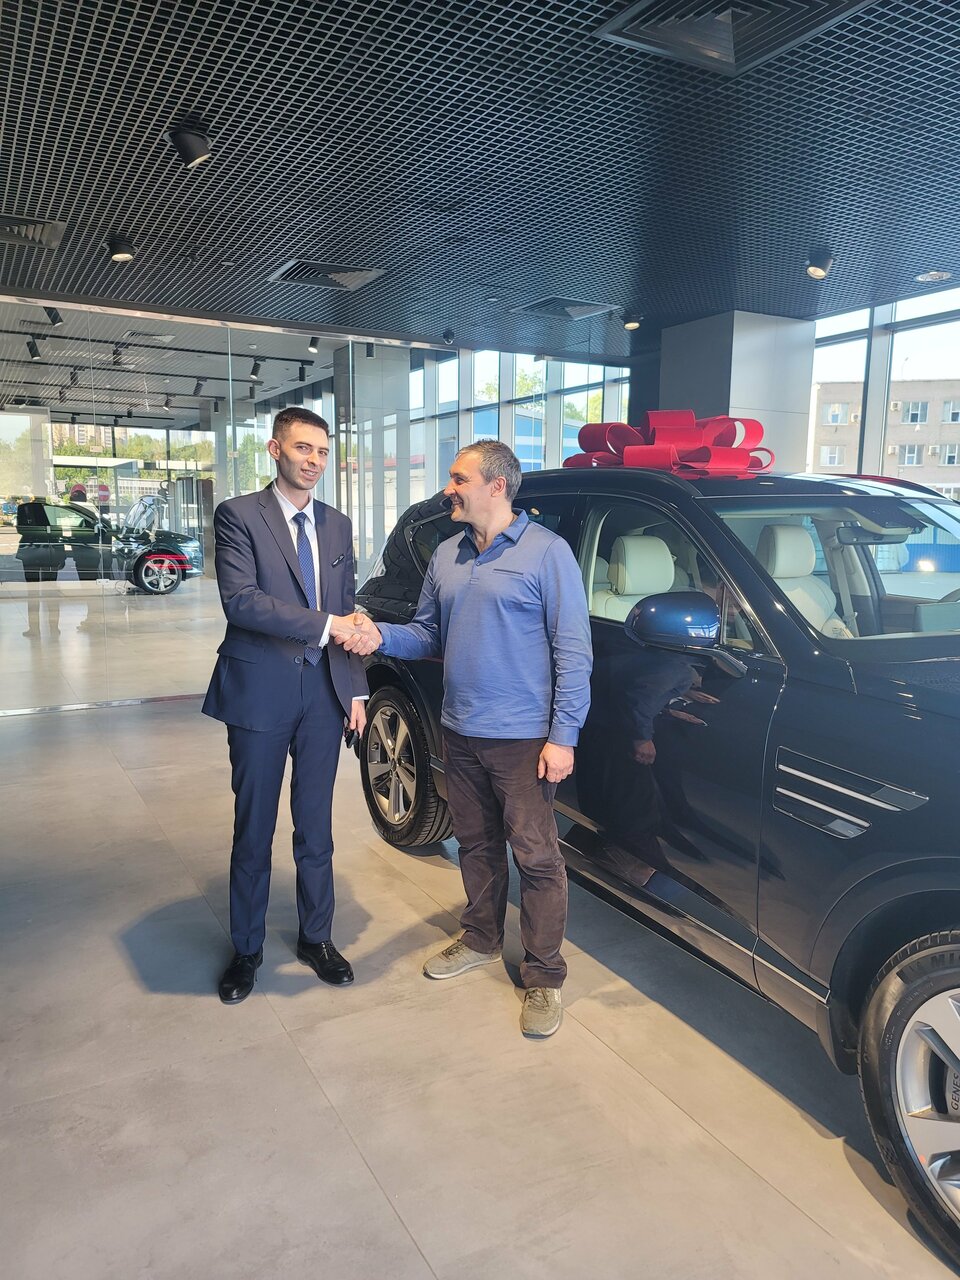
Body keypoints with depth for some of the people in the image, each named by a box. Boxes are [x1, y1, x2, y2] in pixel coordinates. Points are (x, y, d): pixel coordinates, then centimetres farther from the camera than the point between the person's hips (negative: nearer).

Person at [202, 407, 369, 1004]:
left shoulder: (337, 525, 11)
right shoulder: (239, 515, -5)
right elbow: (240, 600, -19)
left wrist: (356, 689, 7)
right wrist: (324, 625, -22)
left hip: (323, 694, 4)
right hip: (261, 693, -4)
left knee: (316, 827, 14)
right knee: (254, 832, 10)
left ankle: (316, 937, 31)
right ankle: (247, 949, 27)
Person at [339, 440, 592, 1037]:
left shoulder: (546, 552, -10)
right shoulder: (447, 556, 10)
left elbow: (573, 649, -12)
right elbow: (430, 633, 16)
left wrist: (563, 735, -17)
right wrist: (381, 636, -5)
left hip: (523, 738, -6)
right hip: (461, 732, 6)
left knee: (537, 855, 1)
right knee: (477, 845, 19)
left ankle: (544, 977, 16)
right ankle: (481, 940, 39)